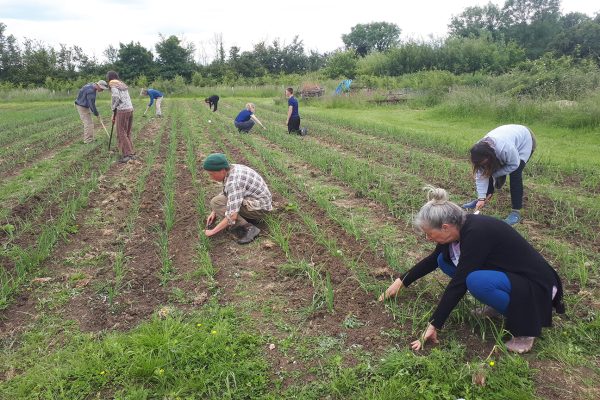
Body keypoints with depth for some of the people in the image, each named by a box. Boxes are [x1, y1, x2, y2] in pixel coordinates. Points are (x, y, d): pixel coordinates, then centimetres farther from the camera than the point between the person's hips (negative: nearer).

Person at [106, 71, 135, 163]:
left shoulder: (113, 85, -3)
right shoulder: (123, 85, 19)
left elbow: (116, 98, -15)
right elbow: (126, 99, 14)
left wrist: (113, 110, 0)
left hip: (122, 111, -7)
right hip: (130, 109, 7)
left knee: (121, 134, -2)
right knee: (127, 133, 13)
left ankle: (127, 154, -5)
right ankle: (131, 153, 14)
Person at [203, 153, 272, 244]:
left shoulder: (233, 182, -28)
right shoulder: (232, 169, 0)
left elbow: (232, 216, -31)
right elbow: (224, 194, 16)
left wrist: (213, 231, -20)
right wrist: (214, 212, 7)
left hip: (259, 208, -10)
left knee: (215, 202, -19)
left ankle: (248, 228, -17)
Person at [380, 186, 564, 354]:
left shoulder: (476, 233, -30)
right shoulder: (459, 227, -5)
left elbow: (458, 283, -30)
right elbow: (432, 260, 12)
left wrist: (433, 325, -25)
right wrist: (401, 281, 15)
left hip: (535, 287, -8)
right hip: (507, 274, 8)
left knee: (476, 281, -36)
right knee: (444, 260, 0)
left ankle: (525, 326, -12)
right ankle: (497, 303, 9)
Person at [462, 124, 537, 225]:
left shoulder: (505, 148, -44)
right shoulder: (481, 151, -23)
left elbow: (514, 165, -26)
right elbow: (481, 175, -19)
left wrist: (495, 173, -22)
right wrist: (481, 198, -22)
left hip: (524, 141, -6)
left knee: (515, 174, -19)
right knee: (490, 170, -2)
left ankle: (516, 211, -14)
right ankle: (485, 198, 16)